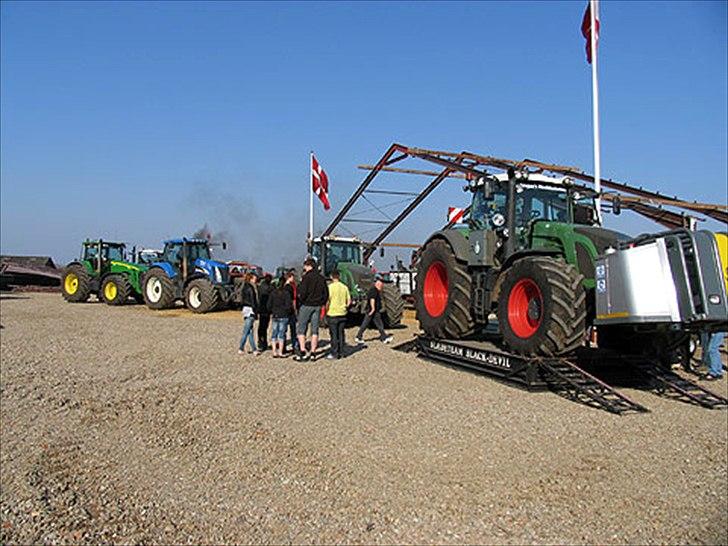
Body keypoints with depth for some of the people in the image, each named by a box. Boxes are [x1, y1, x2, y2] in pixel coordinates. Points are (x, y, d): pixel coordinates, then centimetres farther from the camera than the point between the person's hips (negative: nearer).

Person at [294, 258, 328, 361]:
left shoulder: (307, 277, -11)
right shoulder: (321, 278, 8)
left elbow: (302, 292, -17)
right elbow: (326, 294, 9)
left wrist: (301, 299, 2)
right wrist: (321, 303, 14)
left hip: (307, 305, -5)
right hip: (317, 306, 6)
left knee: (301, 328, 3)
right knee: (314, 329, 9)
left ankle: (302, 351, -6)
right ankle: (313, 352, 9)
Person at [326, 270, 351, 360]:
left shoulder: (330, 287, -11)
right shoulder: (345, 287, 5)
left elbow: (327, 301, -15)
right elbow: (349, 301, 7)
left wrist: (326, 311, -3)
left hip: (332, 313, -5)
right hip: (342, 313, 5)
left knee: (334, 334, 1)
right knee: (341, 333, 11)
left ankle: (334, 353, 5)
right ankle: (341, 352, 15)